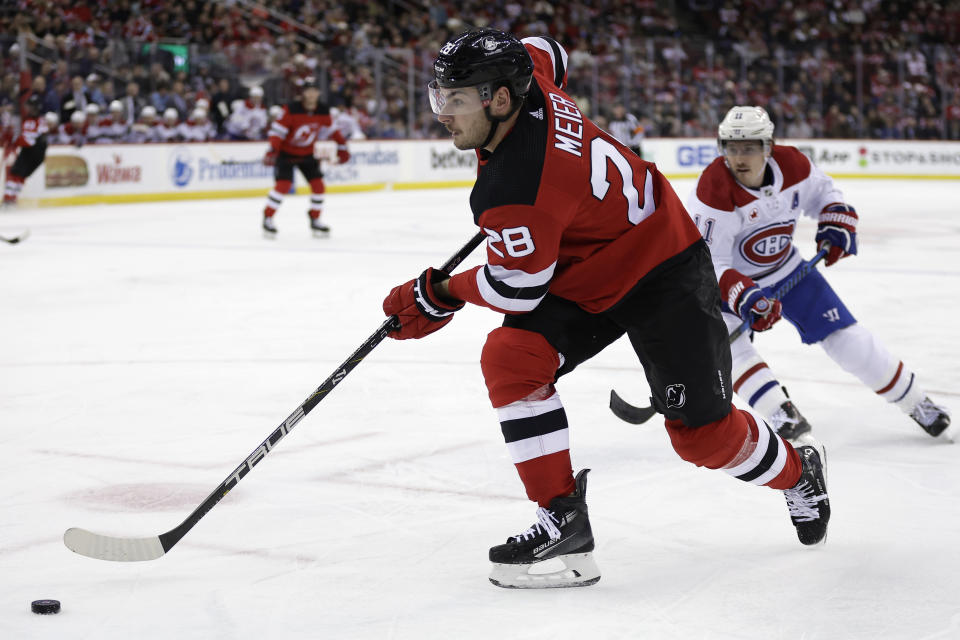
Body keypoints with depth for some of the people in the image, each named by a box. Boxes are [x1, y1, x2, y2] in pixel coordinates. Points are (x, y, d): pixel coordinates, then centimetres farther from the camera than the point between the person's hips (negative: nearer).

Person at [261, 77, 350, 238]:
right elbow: (277, 129, -23)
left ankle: (315, 220, 13)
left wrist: (341, 146, 7)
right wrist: (272, 150, -33)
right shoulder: (291, 109, -23)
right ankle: (268, 218, -6)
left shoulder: (323, 111, -7)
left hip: (308, 153, 5)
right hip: (286, 151, -5)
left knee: (318, 185, -2)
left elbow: (329, 130, 9)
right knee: (283, 184, -18)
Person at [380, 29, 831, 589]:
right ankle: (564, 522, -9)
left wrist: (439, 296, -5)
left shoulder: (511, 191, -35)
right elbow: (544, 52, 12)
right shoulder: (527, 80, -13)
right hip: (582, 276, 9)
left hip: (664, 275, -9)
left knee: (702, 430, -2)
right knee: (509, 359, -14)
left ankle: (797, 473, 32)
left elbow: (517, 288, -23)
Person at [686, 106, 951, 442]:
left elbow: (823, 190, 7)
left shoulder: (791, 164, -17)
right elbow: (708, 262, -34)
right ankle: (781, 413, -28)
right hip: (726, 277, -3)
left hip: (784, 267, 3)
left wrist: (837, 222, -11)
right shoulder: (714, 190, -32)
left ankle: (915, 401, 17)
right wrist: (743, 296, -47)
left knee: (845, 336, 1)